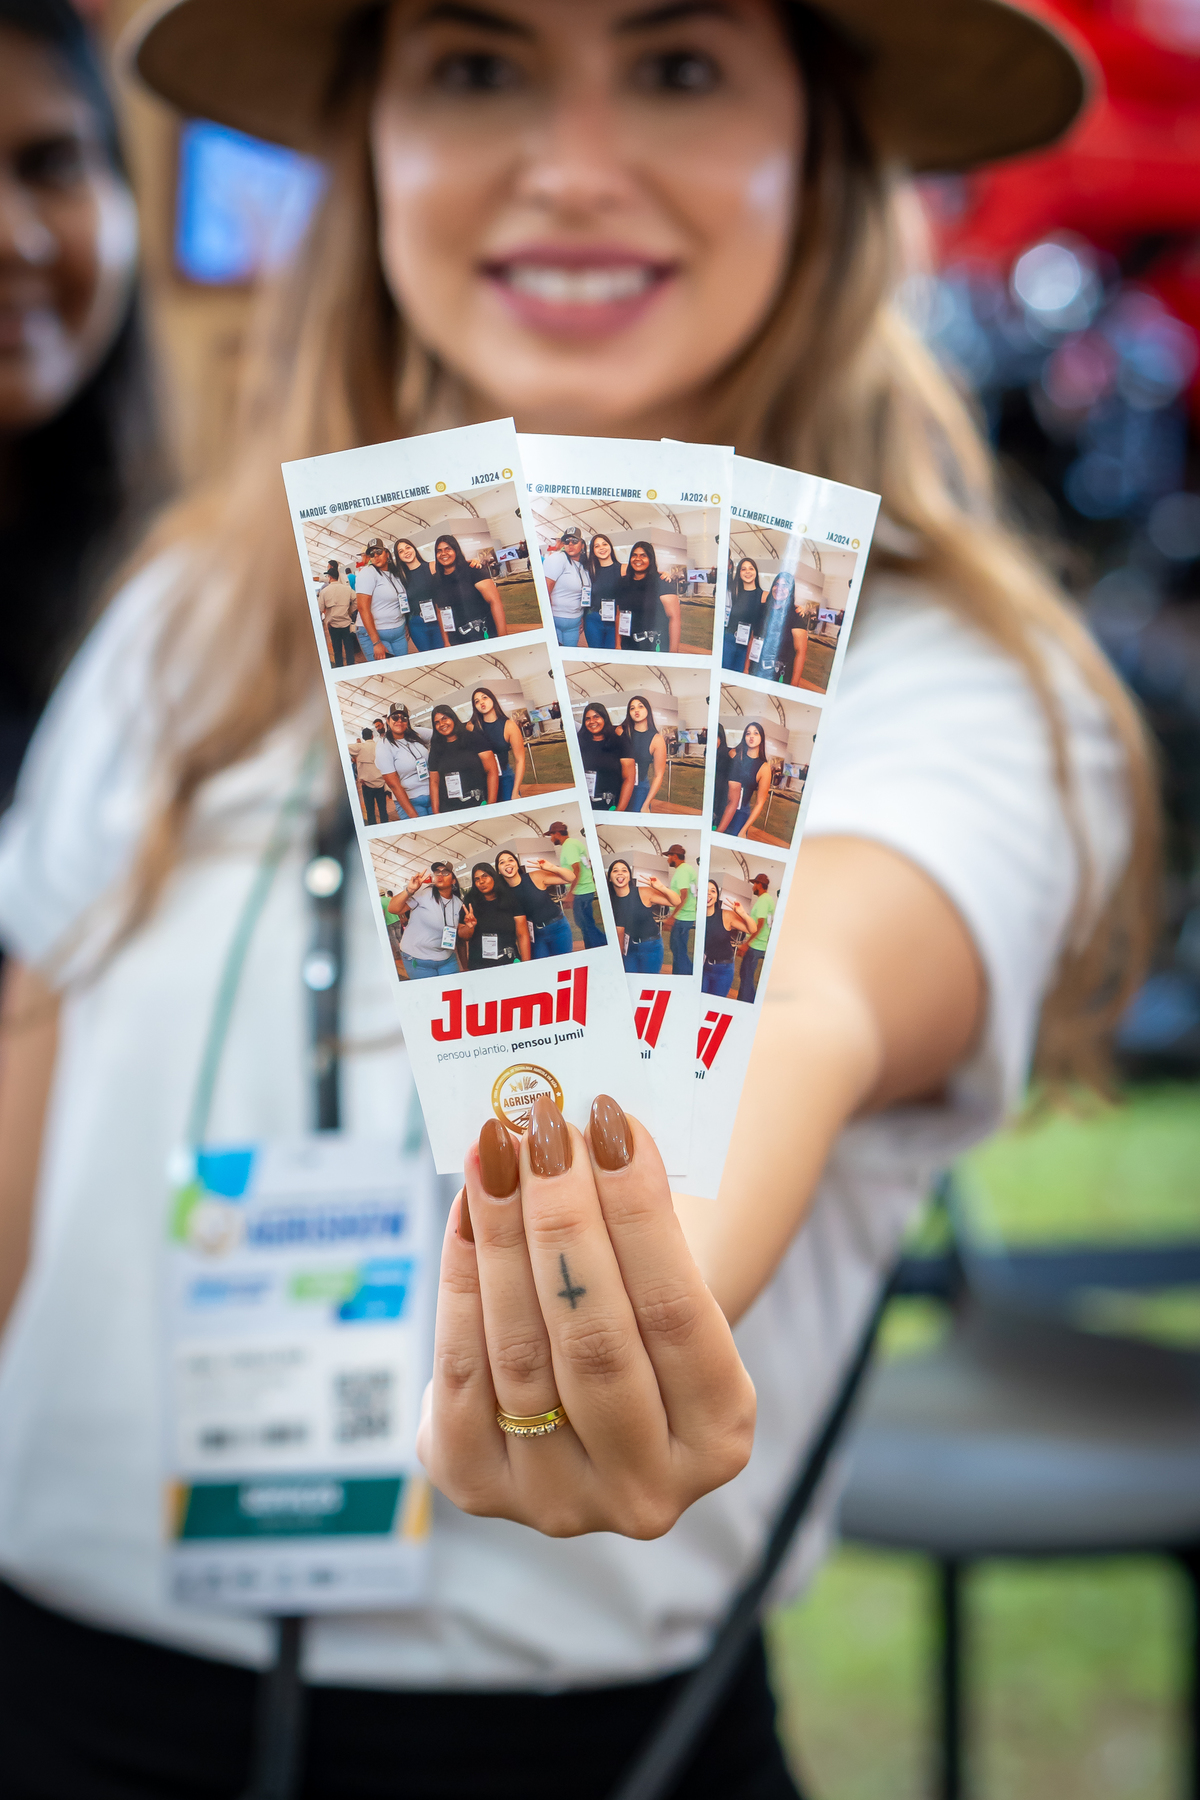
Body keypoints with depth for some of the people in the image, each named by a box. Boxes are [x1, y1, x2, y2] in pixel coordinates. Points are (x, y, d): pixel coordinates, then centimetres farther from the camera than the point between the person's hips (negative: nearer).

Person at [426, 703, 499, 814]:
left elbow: (492, 771, -2)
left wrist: (491, 805, -11)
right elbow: (434, 782, 12)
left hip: (479, 805, -2)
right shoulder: (436, 749, 13)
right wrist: (436, 814, 2)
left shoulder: (473, 738, 3)